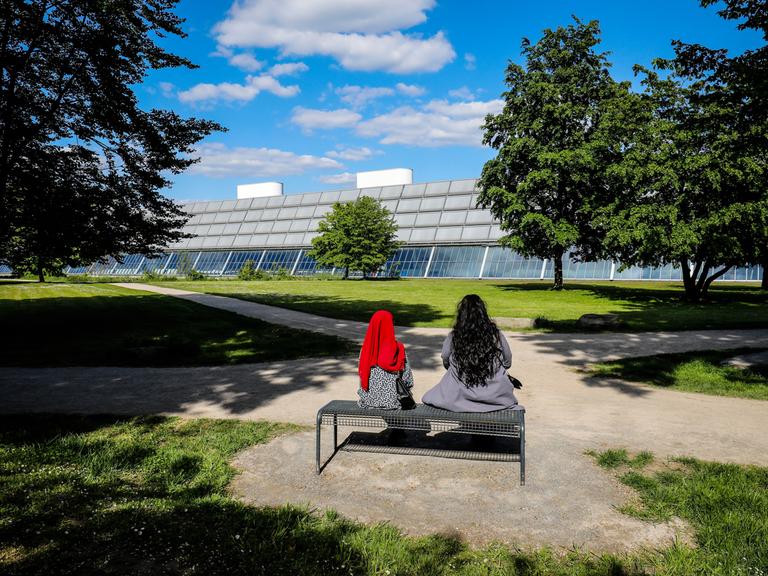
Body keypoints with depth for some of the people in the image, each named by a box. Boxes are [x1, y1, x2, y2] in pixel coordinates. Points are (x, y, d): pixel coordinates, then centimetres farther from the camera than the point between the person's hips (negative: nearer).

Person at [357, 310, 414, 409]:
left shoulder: (366, 350, -9)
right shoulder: (398, 349, -17)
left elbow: (362, 378, 0)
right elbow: (407, 379, -12)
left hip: (369, 400, 3)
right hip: (392, 400, -3)